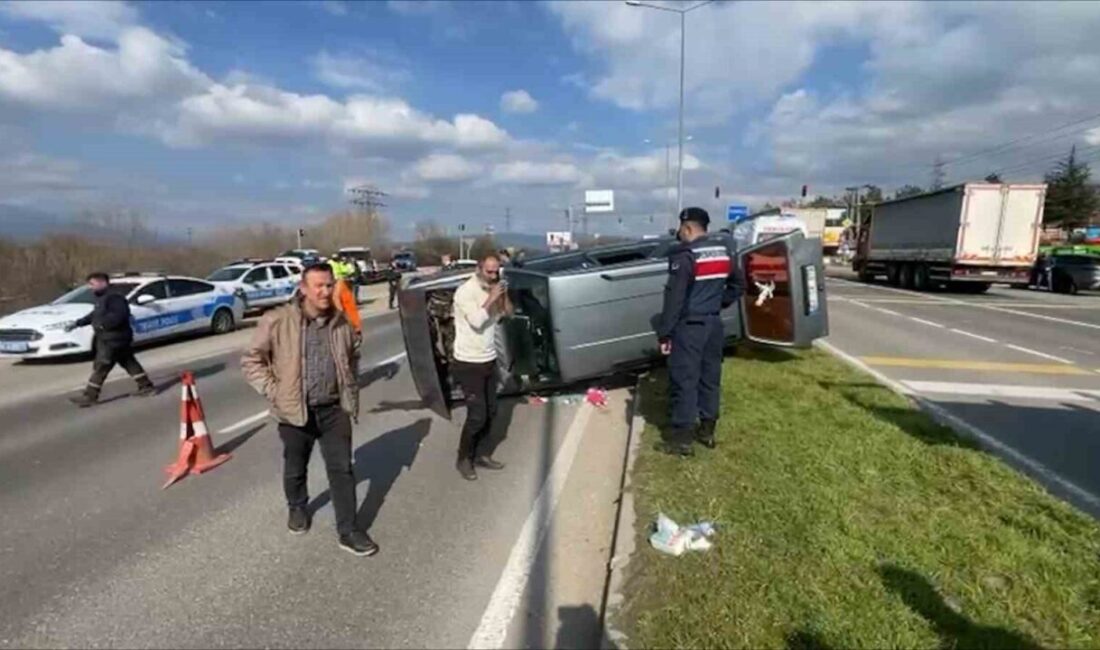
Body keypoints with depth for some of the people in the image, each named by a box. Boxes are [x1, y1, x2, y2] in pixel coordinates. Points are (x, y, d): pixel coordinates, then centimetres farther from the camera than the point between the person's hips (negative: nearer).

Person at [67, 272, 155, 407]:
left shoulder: (114, 298, -19)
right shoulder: (102, 299, 16)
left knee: (100, 367, -3)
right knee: (129, 363, 13)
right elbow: (94, 315, 27)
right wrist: (77, 323, 22)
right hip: (108, 339, 11)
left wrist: (102, 324, -28)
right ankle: (147, 386, 19)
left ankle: (89, 396, 5)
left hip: (113, 339, -11)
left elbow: (118, 316, -31)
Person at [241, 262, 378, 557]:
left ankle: (348, 530, 13)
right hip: (296, 410, -2)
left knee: (342, 469, 3)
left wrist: (351, 388, 10)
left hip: (335, 408, 2)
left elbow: (353, 356, 17)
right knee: (295, 469, 18)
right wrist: (274, 392, -11)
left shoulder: (342, 322, -1)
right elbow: (251, 360, -6)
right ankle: (297, 508, 48)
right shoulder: (277, 321, -14)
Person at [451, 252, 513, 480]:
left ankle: (482, 454, 29)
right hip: (468, 363, -7)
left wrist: (504, 295, -9)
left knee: (490, 412, 13)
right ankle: (464, 459, 14)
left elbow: (508, 313, 7)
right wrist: (492, 298, -20)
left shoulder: (492, 289, 4)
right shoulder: (465, 291, -17)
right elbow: (477, 321, -28)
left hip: (489, 360, 7)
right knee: (477, 415, -5)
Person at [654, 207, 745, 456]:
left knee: (684, 381, -1)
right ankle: (707, 430, 25)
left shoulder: (685, 255, -15)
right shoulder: (724, 251, 9)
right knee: (710, 377, 14)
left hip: (689, 326, -8)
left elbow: (674, 298, -18)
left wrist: (664, 333, -15)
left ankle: (682, 438, 4)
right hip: (714, 324, 8)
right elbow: (739, 285, 20)